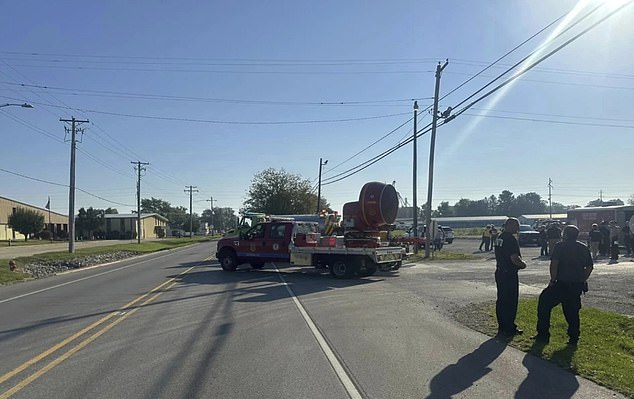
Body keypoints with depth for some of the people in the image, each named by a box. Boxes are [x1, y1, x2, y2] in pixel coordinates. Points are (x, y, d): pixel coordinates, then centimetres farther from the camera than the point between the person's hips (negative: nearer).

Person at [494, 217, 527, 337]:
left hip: (499, 272, 9)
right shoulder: (511, 239, -18)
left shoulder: (499, 238, 10)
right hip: (510, 275, -9)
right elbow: (514, 259, -23)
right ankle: (509, 329, 8)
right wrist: (523, 264, -3)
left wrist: (519, 262, 15)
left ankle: (502, 327, 22)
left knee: (501, 300, 13)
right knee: (511, 302, 1)